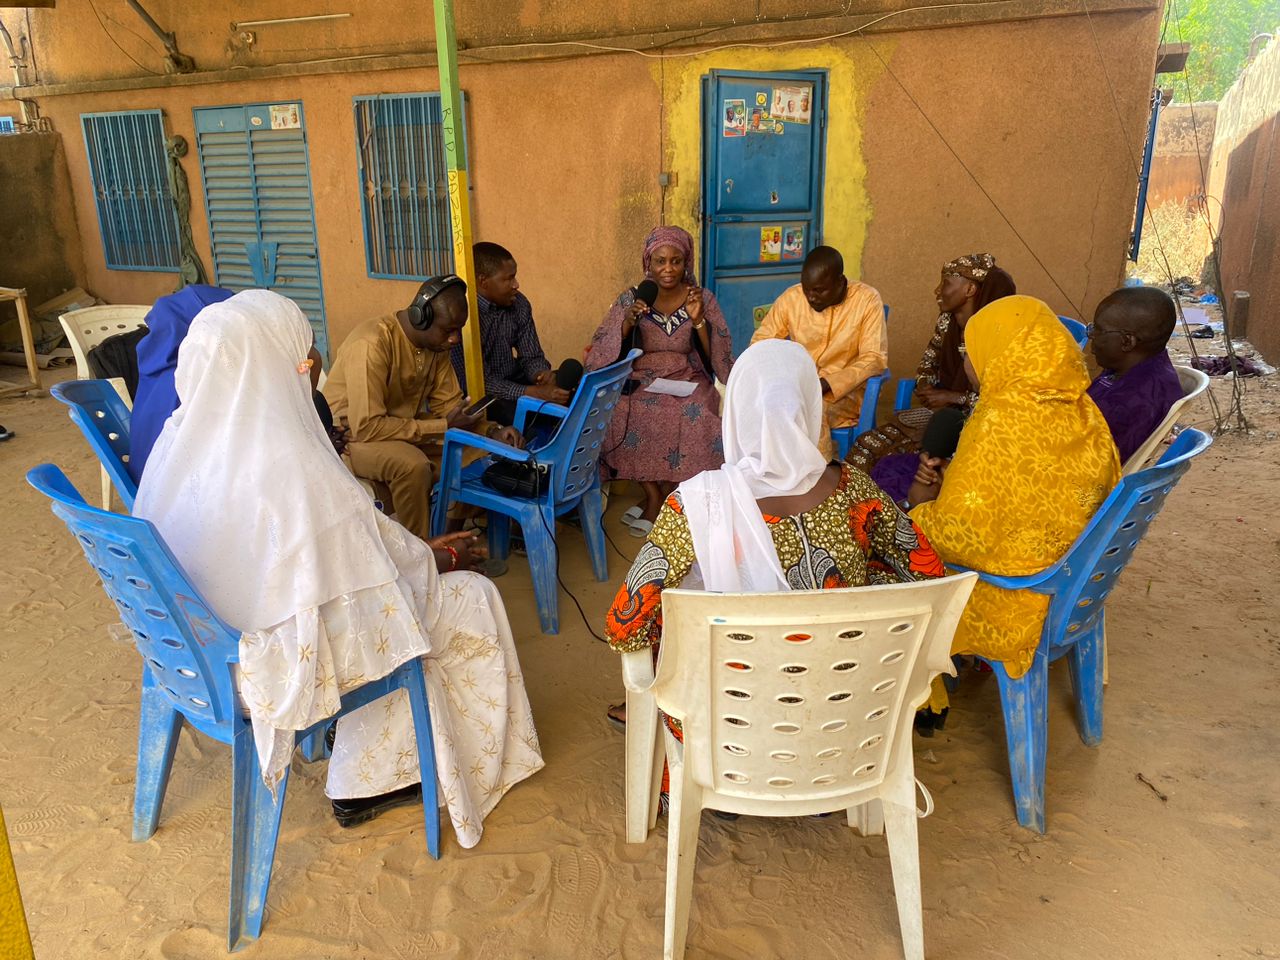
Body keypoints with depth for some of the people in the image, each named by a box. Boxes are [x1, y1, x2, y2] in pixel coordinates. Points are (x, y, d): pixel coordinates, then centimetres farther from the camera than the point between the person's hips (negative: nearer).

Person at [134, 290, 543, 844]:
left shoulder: (180, 438, -6)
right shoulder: (297, 470, -31)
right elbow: (388, 562, -18)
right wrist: (445, 557, 2)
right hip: (283, 657, -8)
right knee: (472, 599, 8)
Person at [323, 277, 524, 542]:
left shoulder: (436, 342, -4)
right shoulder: (372, 344, -28)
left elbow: (449, 403, 2)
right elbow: (366, 427, -31)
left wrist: (492, 431, -16)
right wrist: (444, 427, -28)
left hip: (404, 426, 8)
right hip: (350, 435, -7)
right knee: (413, 465, -34)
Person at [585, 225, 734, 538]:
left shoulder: (704, 299, 2)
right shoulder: (630, 299, 2)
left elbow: (719, 358, -4)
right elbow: (599, 356, -5)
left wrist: (698, 320, -19)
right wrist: (627, 323, -21)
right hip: (640, 382, 1)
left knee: (694, 416, -33)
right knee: (617, 413, -30)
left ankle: (659, 495, -10)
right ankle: (654, 493, -9)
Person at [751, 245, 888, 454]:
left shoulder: (867, 300, -10)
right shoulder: (791, 297, -2)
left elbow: (874, 358, -14)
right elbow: (761, 340, 6)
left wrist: (825, 385, -25)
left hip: (843, 392, -3)